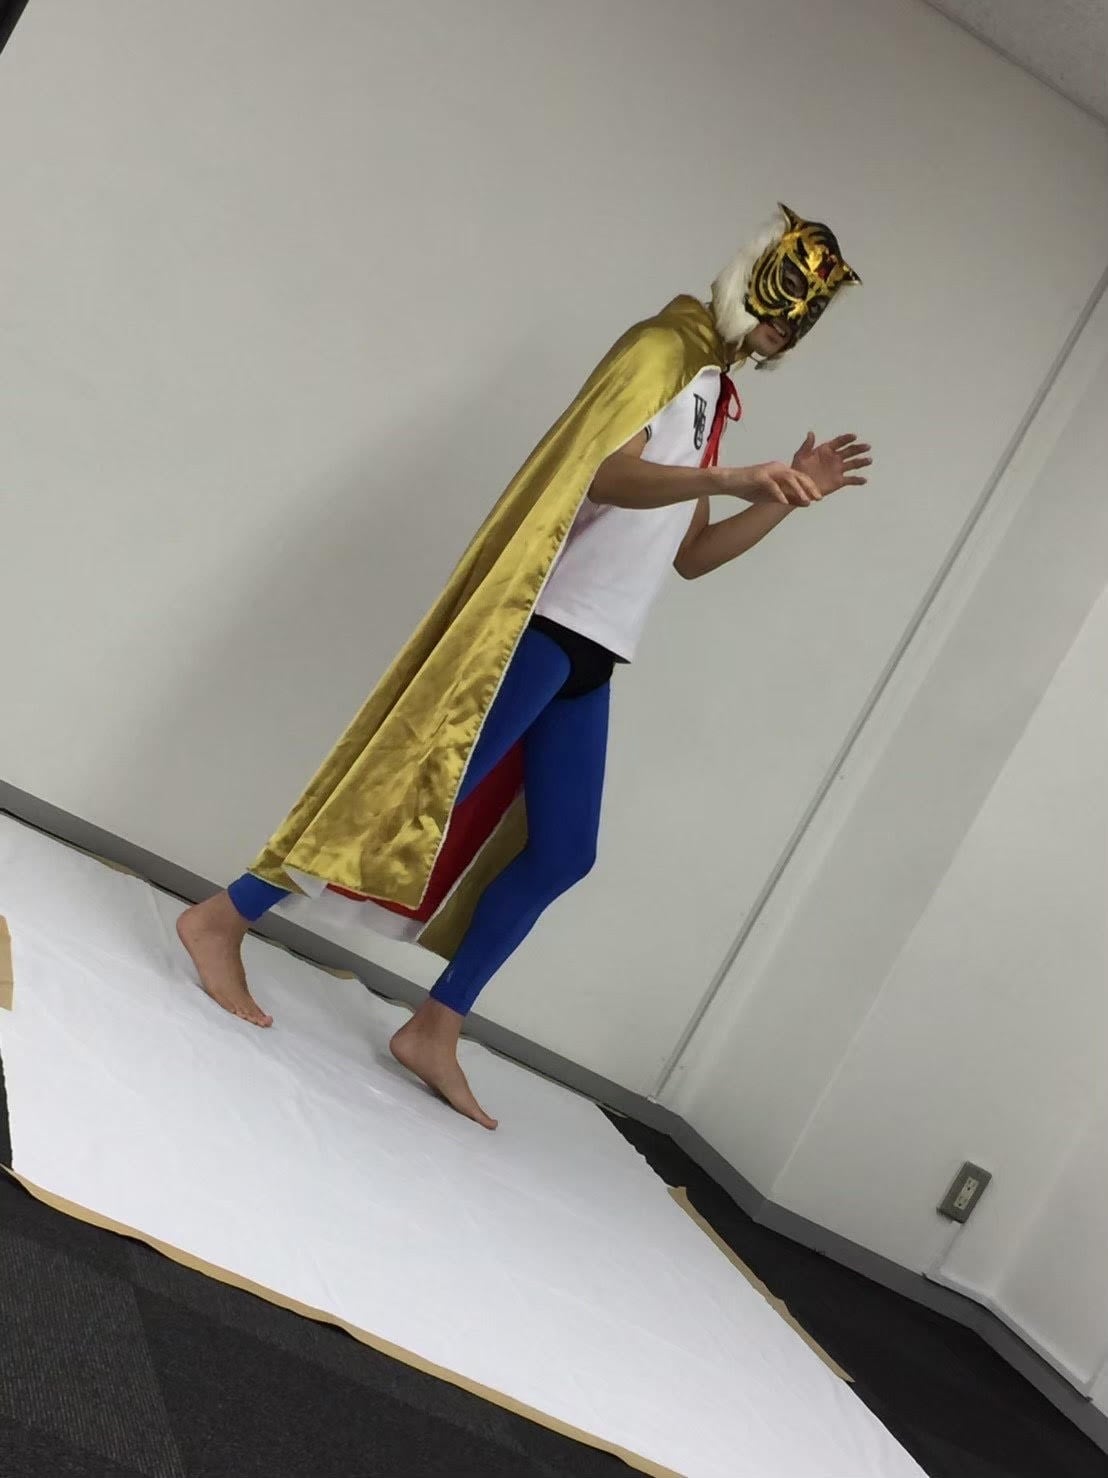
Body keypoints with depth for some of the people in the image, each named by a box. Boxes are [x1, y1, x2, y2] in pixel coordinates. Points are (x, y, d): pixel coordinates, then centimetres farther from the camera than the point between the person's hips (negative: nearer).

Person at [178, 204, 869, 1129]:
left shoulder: (717, 395, 23)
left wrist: (783, 500, 14)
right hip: (545, 621, -9)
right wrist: (731, 478, -30)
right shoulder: (664, 349, -2)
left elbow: (689, 554, 22)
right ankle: (223, 918, 3)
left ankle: (436, 1031, 12)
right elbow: (607, 471, -20)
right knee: (433, 793, -11)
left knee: (561, 853, 4)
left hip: (592, 653, 9)